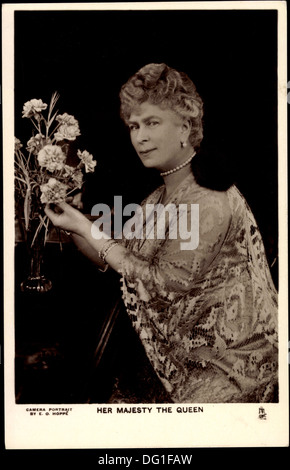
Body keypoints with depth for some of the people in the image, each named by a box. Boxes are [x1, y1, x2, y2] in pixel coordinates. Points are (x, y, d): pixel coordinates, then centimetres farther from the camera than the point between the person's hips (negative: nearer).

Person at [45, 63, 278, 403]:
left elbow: (166, 284, -20)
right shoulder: (160, 198, 8)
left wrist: (88, 230, -16)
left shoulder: (209, 195, -19)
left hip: (236, 362, -7)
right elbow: (113, 259, 11)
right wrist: (71, 225, -4)